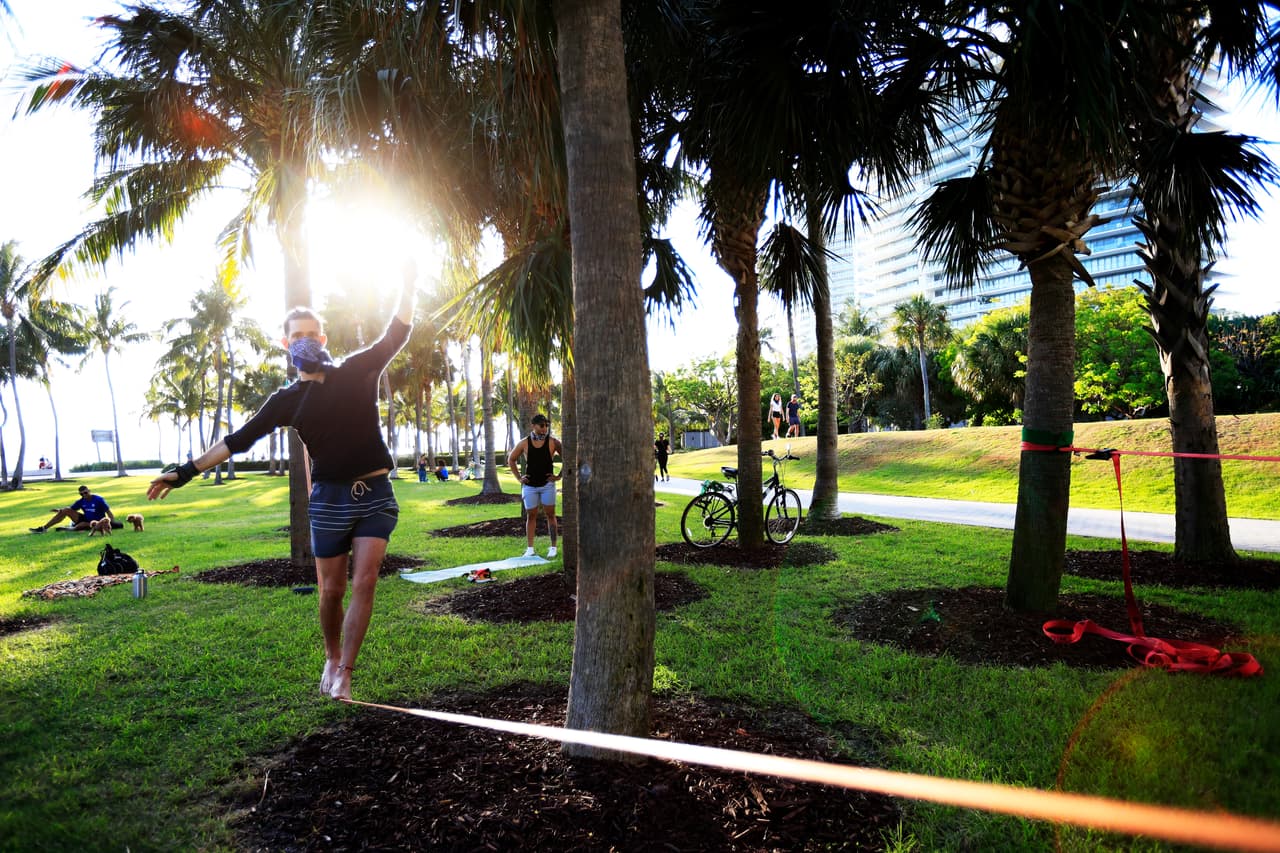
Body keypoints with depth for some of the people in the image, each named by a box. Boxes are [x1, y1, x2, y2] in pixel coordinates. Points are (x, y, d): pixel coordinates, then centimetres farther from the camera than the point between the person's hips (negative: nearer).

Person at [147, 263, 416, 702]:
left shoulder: (357, 370, 3)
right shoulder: (287, 399, 4)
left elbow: (395, 336, -4)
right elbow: (238, 440, 4)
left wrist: (407, 286, -17)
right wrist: (185, 472, 0)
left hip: (376, 496, -1)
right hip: (331, 499, 1)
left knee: (364, 583, -7)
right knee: (331, 590, 6)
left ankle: (345, 673, 0)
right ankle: (332, 660, 29)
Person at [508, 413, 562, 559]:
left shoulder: (553, 442, -5)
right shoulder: (524, 443, -1)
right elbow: (511, 460, 11)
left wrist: (560, 476, -5)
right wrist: (519, 477, 4)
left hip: (547, 484, -1)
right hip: (529, 486, 1)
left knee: (550, 515, 2)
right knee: (531, 516, 7)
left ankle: (553, 547, 9)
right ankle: (530, 549, 12)